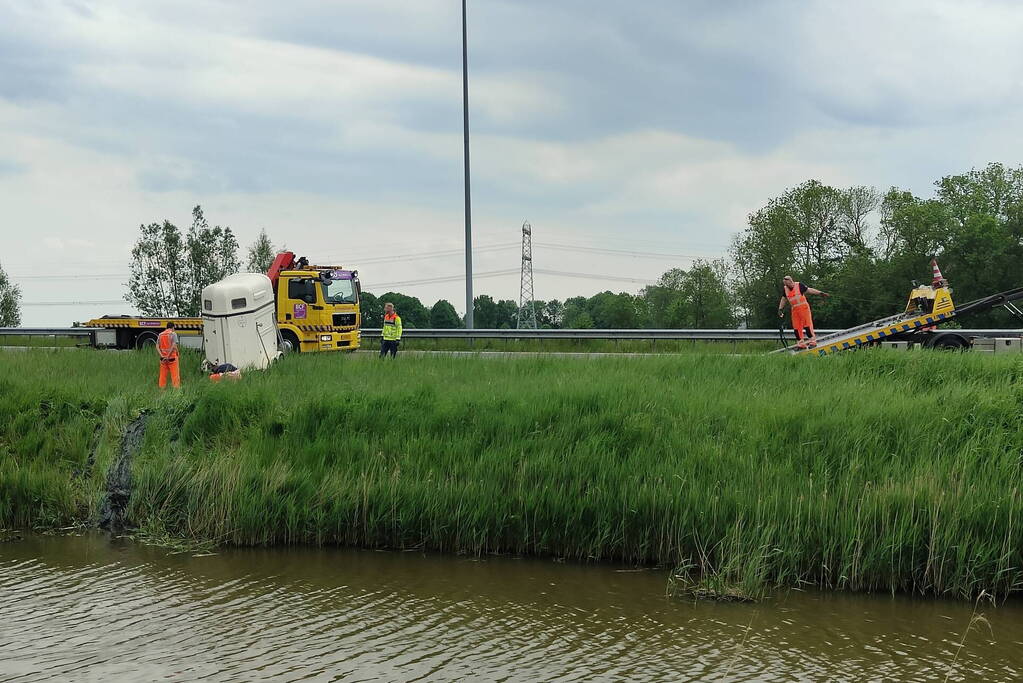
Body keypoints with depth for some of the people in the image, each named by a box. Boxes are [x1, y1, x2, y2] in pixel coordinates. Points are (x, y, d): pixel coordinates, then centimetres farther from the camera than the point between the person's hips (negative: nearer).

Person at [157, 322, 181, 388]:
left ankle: (162, 388, 11)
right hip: (172, 357, -5)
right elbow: (173, 346, -16)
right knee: (175, 374, -4)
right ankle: (176, 388, -8)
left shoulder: (160, 335, 11)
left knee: (163, 375, 10)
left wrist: (162, 356, -7)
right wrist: (168, 356, -15)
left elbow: (157, 347, 3)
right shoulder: (173, 334, -5)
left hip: (163, 358, 5)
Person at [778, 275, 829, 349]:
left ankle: (813, 341, -5)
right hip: (794, 309, 5)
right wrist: (780, 309, 16)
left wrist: (820, 293, -3)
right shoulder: (785, 289, 7)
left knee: (807, 324, -10)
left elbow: (809, 290, -1)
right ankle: (801, 343, 7)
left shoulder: (799, 285, -7)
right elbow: (783, 299, 19)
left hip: (803, 307, -5)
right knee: (796, 327, 1)